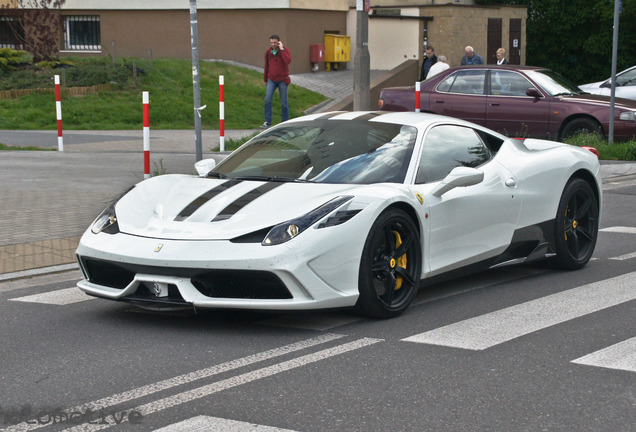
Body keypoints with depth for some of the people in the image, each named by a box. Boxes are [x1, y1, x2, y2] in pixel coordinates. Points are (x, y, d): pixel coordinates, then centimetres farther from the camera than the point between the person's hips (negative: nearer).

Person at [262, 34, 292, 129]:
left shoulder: (285, 50, -7)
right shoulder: (268, 52, 4)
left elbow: (288, 61, -27)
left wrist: (281, 49, -24)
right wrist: (265, 79, 22)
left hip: (282, 80, -3)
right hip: (272, 80, 3)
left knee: (284, 102, 2)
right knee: (267, 100, -11)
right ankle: (267, 122, -9)